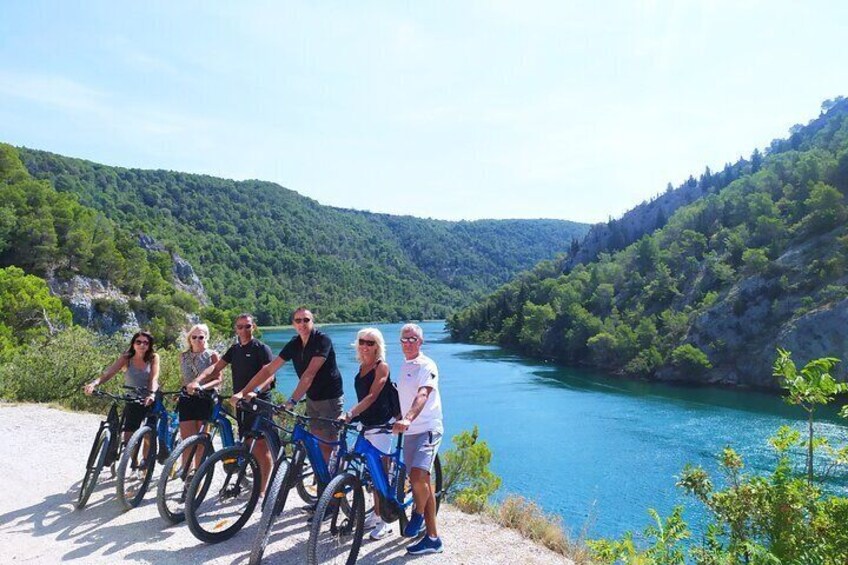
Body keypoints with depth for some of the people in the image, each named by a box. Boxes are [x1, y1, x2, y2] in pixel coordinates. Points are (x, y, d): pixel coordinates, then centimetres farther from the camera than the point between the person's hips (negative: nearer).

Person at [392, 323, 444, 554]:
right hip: (409, 431, 8)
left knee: (417, 476, -24)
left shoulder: (427, 366, -12)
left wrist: (408, 419, -43)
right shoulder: (404, 366, 14)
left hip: (427, 429, -8)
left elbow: (422, 395, -28)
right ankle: (432, 538, 22)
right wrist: (398, 419, 14)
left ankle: (418, 514, 7)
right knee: (422, 482, 12)